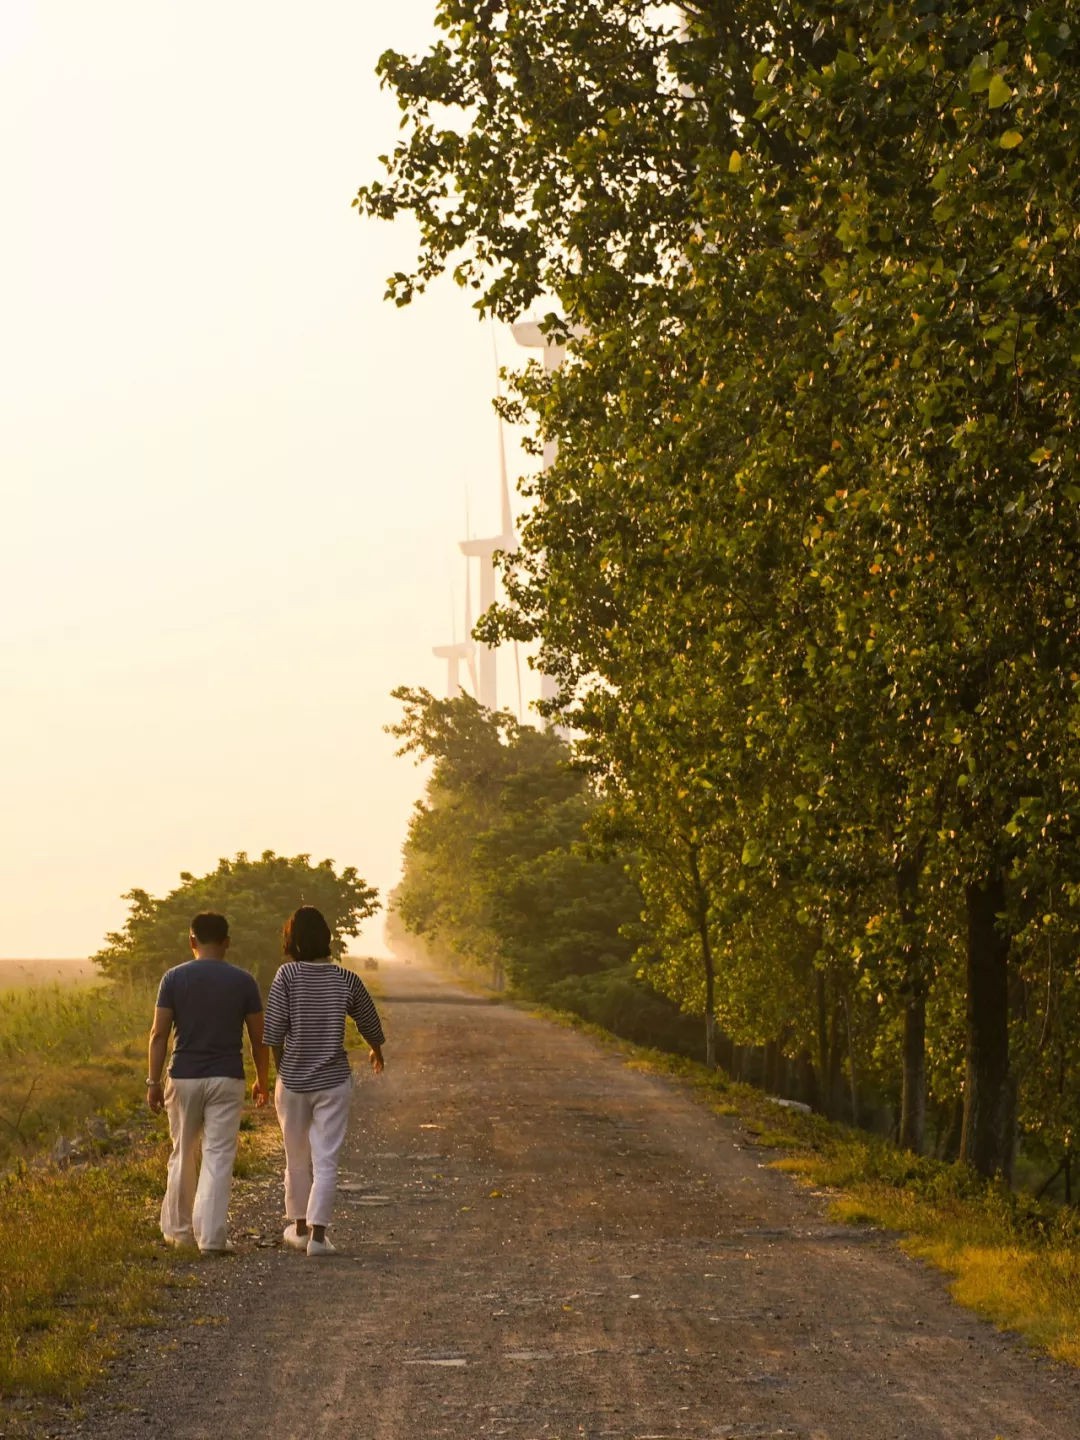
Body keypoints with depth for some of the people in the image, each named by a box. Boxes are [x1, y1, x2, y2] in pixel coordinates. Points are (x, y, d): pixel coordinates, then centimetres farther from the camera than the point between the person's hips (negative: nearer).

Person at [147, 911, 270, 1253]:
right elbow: (258, 1037, 2)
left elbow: (159, 1034, -5)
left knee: (183, 1156, 15)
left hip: (185, 1078, 1)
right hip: (227, 1080, -1)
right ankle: (211, 1236, -6)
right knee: (218, 1158, 0)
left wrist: (153, 1081, 0)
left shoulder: (174, 978, -2)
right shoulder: (243, 981, -1)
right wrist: (262, 1081, 14)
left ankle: (178, 1229, 25)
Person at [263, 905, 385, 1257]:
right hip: (333, 1082, 0)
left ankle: (299, 1227, 29)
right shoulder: (347, 981, -3)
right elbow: (370, 1024, 11)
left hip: (293, 1081, 0)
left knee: (297, 1158, 15)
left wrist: (282, 1070, 7)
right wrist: (377, 1053, 33)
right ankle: (318, 1234, -4)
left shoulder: (287, 976, -9)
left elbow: (274, 1033, -10)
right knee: (326, 1160, 2)